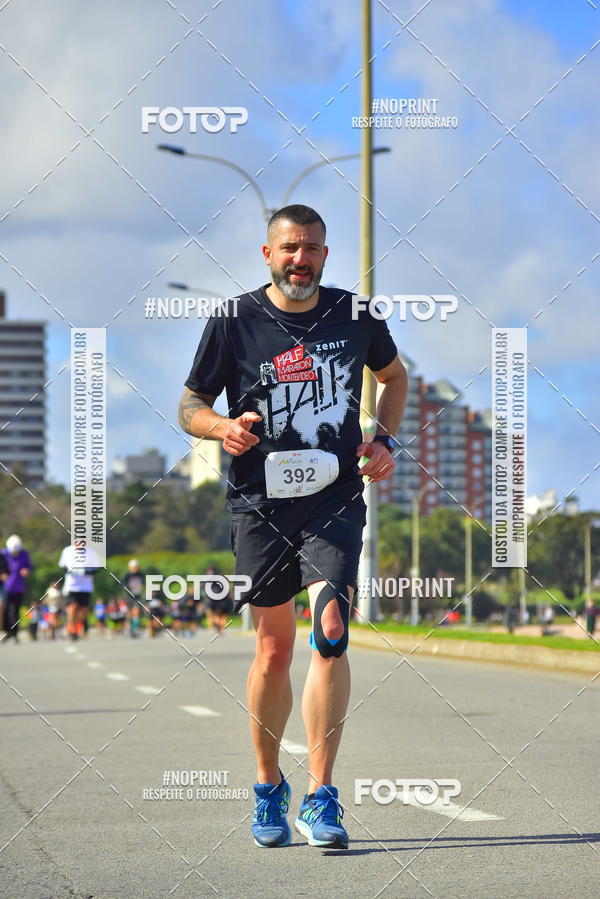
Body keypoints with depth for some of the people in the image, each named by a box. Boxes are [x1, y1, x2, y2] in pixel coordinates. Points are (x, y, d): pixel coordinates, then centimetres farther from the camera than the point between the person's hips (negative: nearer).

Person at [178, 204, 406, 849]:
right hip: (260, 503, 0)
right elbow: (189, 407, 5)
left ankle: (319, 799, -13)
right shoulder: (234, 321, -2)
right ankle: (268, 786, 26)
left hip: (336, 500, 0)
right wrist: (223, 426, -17)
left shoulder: (354, 316, 4)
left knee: (330, 632, -16)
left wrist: (385, 441, 7)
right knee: (274, 647, 6)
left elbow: (394, 375, 23)